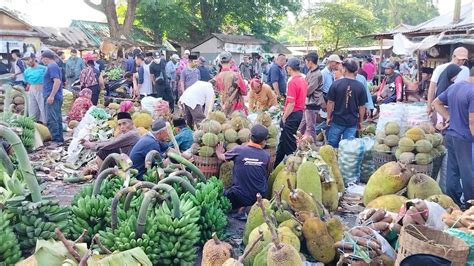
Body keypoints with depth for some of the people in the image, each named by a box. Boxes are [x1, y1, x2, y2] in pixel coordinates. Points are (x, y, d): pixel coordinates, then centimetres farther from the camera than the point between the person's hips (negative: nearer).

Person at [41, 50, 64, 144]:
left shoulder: (52, 67, -12)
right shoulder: (54, 66, 19)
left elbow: (57, 81, -23)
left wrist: (51, 96, -24)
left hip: (52, 98, -11)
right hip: (56, 98, 11)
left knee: (51, 120, -10)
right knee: (57, 119, 13)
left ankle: (56, 140, -10)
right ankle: (60, 139, 19)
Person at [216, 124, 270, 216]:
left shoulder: (238, 150, -12)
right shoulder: (266, 155, -6)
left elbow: (222, 157, 6)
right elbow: (266, 175, 8)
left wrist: (218, 152, 29)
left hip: (240, 195, 0)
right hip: (260, 196, 0)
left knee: (225, 194, 28)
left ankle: (240, 208, 7)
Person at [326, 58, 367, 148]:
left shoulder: (336, 84, -10)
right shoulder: (360, 87, -6)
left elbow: (330, 103, -6)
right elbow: (362, 106, -1)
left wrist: (328, 117, 7)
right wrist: (360, 121, 11)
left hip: (337, 121, -1)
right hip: (352, 122, 1)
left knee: (332, 146, 13)